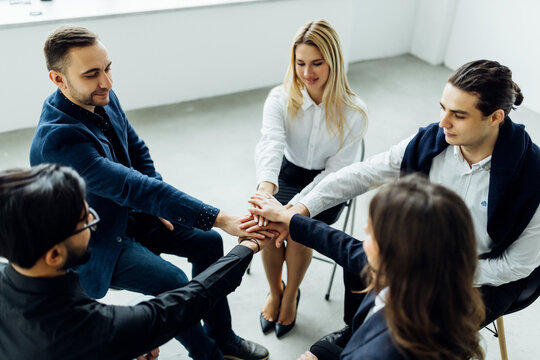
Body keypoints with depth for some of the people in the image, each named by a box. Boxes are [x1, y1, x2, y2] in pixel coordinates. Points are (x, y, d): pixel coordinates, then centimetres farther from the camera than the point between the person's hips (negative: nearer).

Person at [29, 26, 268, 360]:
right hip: (97, 242, -8)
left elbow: (138, 150, 8)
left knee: (208, 242, -1)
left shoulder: (105, 99, -8)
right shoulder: (57, 139, -33)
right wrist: (219, 218, -40)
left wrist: (156, 204, -3)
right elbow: (133, 188, -38)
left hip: (131, 214, 8)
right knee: (175, 283, -23)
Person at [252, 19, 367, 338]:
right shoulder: (280, 99, -16)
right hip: (288, 174, 2)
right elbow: (270, 143, -35)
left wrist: (297, 208, -30)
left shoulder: (353, 112, -19)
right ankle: (274, 291, 11)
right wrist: (266, 186, -56)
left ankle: (291, 294, 9)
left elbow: (336, 171, -18)